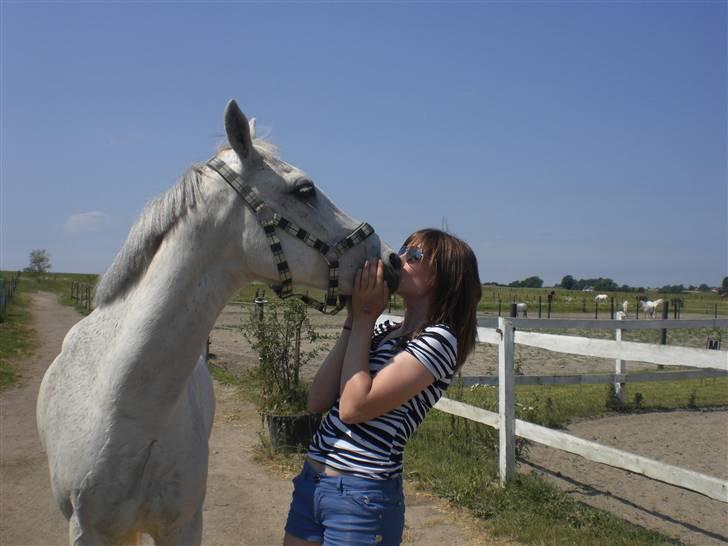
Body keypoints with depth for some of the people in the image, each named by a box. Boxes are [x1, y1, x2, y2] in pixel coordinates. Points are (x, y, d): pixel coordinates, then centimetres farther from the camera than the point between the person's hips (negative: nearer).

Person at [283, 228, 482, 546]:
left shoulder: (439, 339, -12)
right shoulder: (382, 331, 10)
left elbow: (353, 407, -20)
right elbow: (317, 403, 1)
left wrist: (364, 316, -11)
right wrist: (353, 320, -2)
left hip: (361, 496, -7)